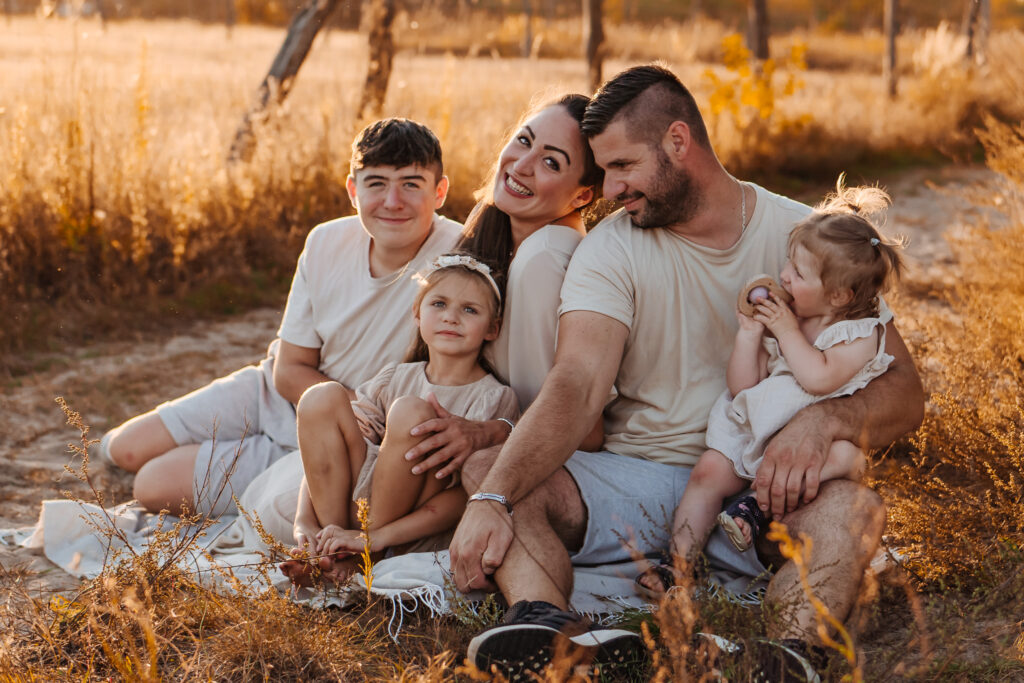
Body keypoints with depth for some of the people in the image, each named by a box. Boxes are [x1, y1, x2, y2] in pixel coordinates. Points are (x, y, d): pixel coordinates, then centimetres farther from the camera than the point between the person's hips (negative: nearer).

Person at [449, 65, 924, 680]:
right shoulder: (611, 248, 1)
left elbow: (903, 391, -3)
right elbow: (577, 388, -15)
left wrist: (822, 420, -27)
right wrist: (493, 499, -33)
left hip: (760, 484, -1)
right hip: (639, 479, 1)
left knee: (856, 508, -34)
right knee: (482, 472, -24)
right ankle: (549, 622, -52)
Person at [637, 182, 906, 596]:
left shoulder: (860, 334, -5)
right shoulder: (778, 318, 11)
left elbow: (819, 379, -24)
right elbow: (741, 387, 6)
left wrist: (787, 332, -14)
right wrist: (749, 332, -5)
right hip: (754, 430, 5)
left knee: (846, 457, -35)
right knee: (708, 471, -15)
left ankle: (761, 504, -28)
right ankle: (679, 563, -14)